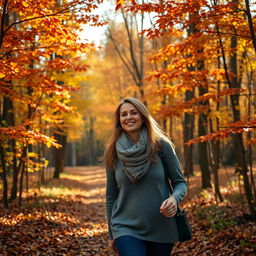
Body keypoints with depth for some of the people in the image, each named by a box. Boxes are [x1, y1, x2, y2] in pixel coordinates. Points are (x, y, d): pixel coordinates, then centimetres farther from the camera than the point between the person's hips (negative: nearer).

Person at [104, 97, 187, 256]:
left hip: (161, 229, 0)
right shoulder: (113, 153, 0)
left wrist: (174, 199, -21)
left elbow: (180, 182, 1)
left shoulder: (161, 145, -5)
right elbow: (111, 195, 8)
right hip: (126, 229, 0)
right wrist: (112, 235, 12)